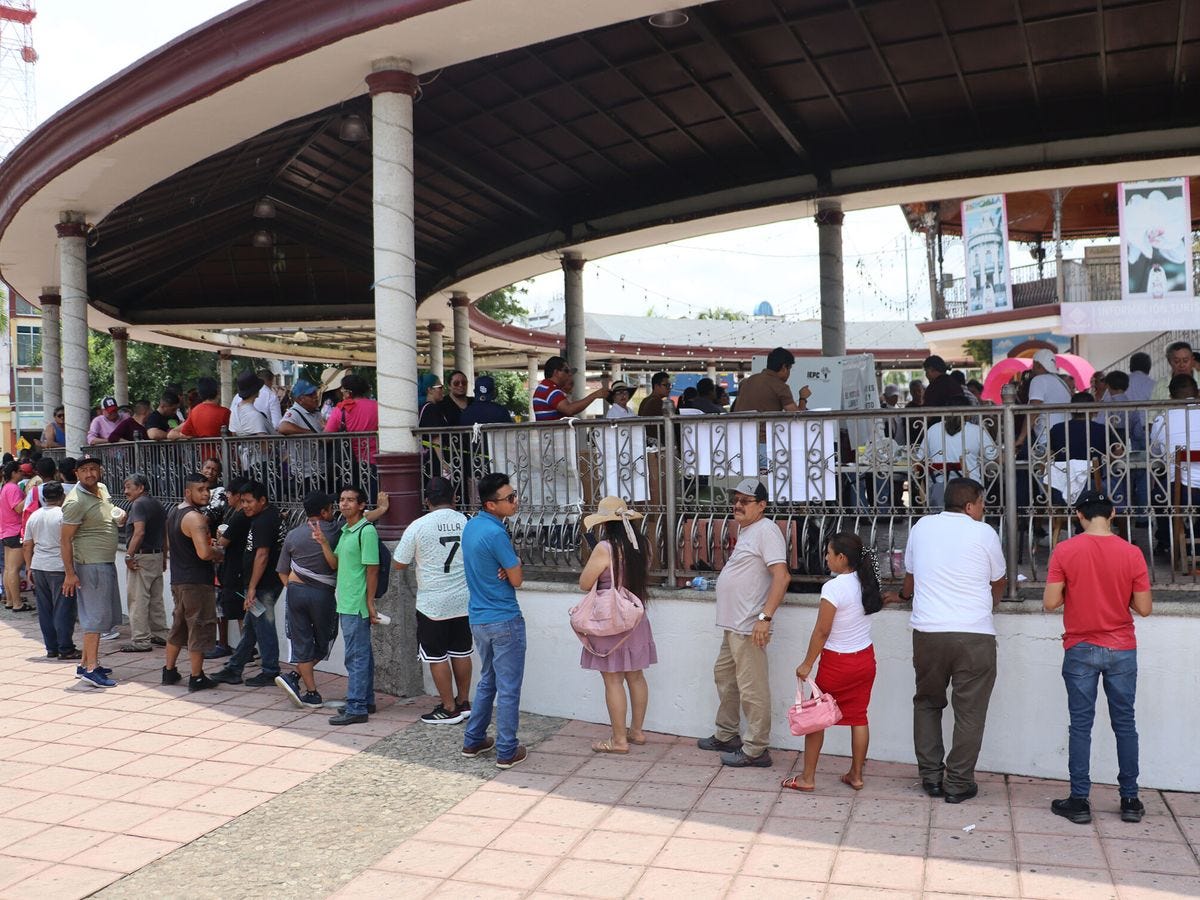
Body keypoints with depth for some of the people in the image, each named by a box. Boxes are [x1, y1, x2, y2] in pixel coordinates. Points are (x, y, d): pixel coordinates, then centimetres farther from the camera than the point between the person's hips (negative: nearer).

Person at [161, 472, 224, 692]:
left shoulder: (174, 513, 12)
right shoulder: (195, 517, -19)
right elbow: (204, 552, -30)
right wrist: (218, 553, -8)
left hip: (178, 580, 9)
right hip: (196, 582, -9)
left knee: (179, 626, 21)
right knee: (199, 628, 0)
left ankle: (169, 671, 30)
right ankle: (196, 678, 6)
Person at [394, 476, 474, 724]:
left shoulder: (418, 526, -11)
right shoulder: (468, 523, -4)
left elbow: (399, 563, -3)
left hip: (432, 604, -4)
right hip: (463, 601, 4)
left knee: (437, 657, 6)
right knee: (461, 652, 15)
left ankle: (449, 709, 11)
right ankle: (463, 702, 24)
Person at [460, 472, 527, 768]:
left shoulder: (471, 525, 6)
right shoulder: (496, 534, -22)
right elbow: (517, 580, -16)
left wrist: (507, 567, -6)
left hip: (478, 618, 9)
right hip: (504, 621, -9)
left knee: (487, 681, 21)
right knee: (508, 688, 2)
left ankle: (473, 741, 28)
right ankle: (507, 752, 9)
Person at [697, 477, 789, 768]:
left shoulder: (766, 530, -15)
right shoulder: (745, 530, 16)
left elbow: (781, 576, -23)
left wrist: (765, 617, -27)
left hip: (749, 627, -11)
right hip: (733, 624, 11)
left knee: (752, 689, -3)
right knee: (724, 676, 21)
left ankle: (755, 749, 6)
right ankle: (726, 735, 34)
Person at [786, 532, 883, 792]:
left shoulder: (833, 588, -21)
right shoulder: (866, 583, -1)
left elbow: (822, 631, -18)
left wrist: (807, 664, -9)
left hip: (837, 663, -6)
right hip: (865, 659, 7)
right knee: (858, 717, 15)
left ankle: (807, 778, 13)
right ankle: (856, 775, 23)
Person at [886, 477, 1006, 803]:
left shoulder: (921, 527, 8)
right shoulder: (984, 533, 0)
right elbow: (999, 584, 15)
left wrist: (902, 597, 44)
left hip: (928, 632, 3)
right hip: (975, 635, -3)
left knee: (927, 704, 19)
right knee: (969, 712, 7)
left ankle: (931, 777, 19)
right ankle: (958, 784, 12)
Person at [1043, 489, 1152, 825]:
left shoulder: (1064, 551, -10)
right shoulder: (1131, 553, -6)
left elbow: (1050, 603, -11)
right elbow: (1143, 608, -4)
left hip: (1080, 650, -1)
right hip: (1122, 650, 2)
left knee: (1081, 725, 5)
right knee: (1125, 724, 11)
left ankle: (1079, 801, 8)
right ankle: (1130, 800, 18)